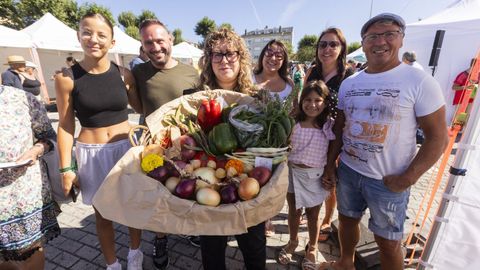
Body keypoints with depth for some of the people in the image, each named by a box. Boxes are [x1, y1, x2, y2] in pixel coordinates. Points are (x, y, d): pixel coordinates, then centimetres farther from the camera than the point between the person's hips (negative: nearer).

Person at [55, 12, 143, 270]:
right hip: (91, 154, -1)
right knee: (103, 214, 14)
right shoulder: (67, 78, -6)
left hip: (126, 147, 1)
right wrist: (66, 167, -3)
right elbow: (66, 125, -2)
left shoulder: (124, 75, -3)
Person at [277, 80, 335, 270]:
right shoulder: (294, 123, -8)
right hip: (293, 172, 1)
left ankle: (312, 248, 44)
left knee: (312, 214, 18)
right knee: (294, 211, 19)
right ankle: (293, 242, 47)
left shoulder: (330, 126, -10)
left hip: (315, 175, -1)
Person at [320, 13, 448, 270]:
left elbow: (438, 137, -9)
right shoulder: (348, 83, 3)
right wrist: (330, 164, 4)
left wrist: (407, 178, -14)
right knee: (347, 219, 21)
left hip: (388, 180, -4)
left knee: (388, 241, 11)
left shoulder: (420, 81, -10)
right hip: (347, 170, 5)